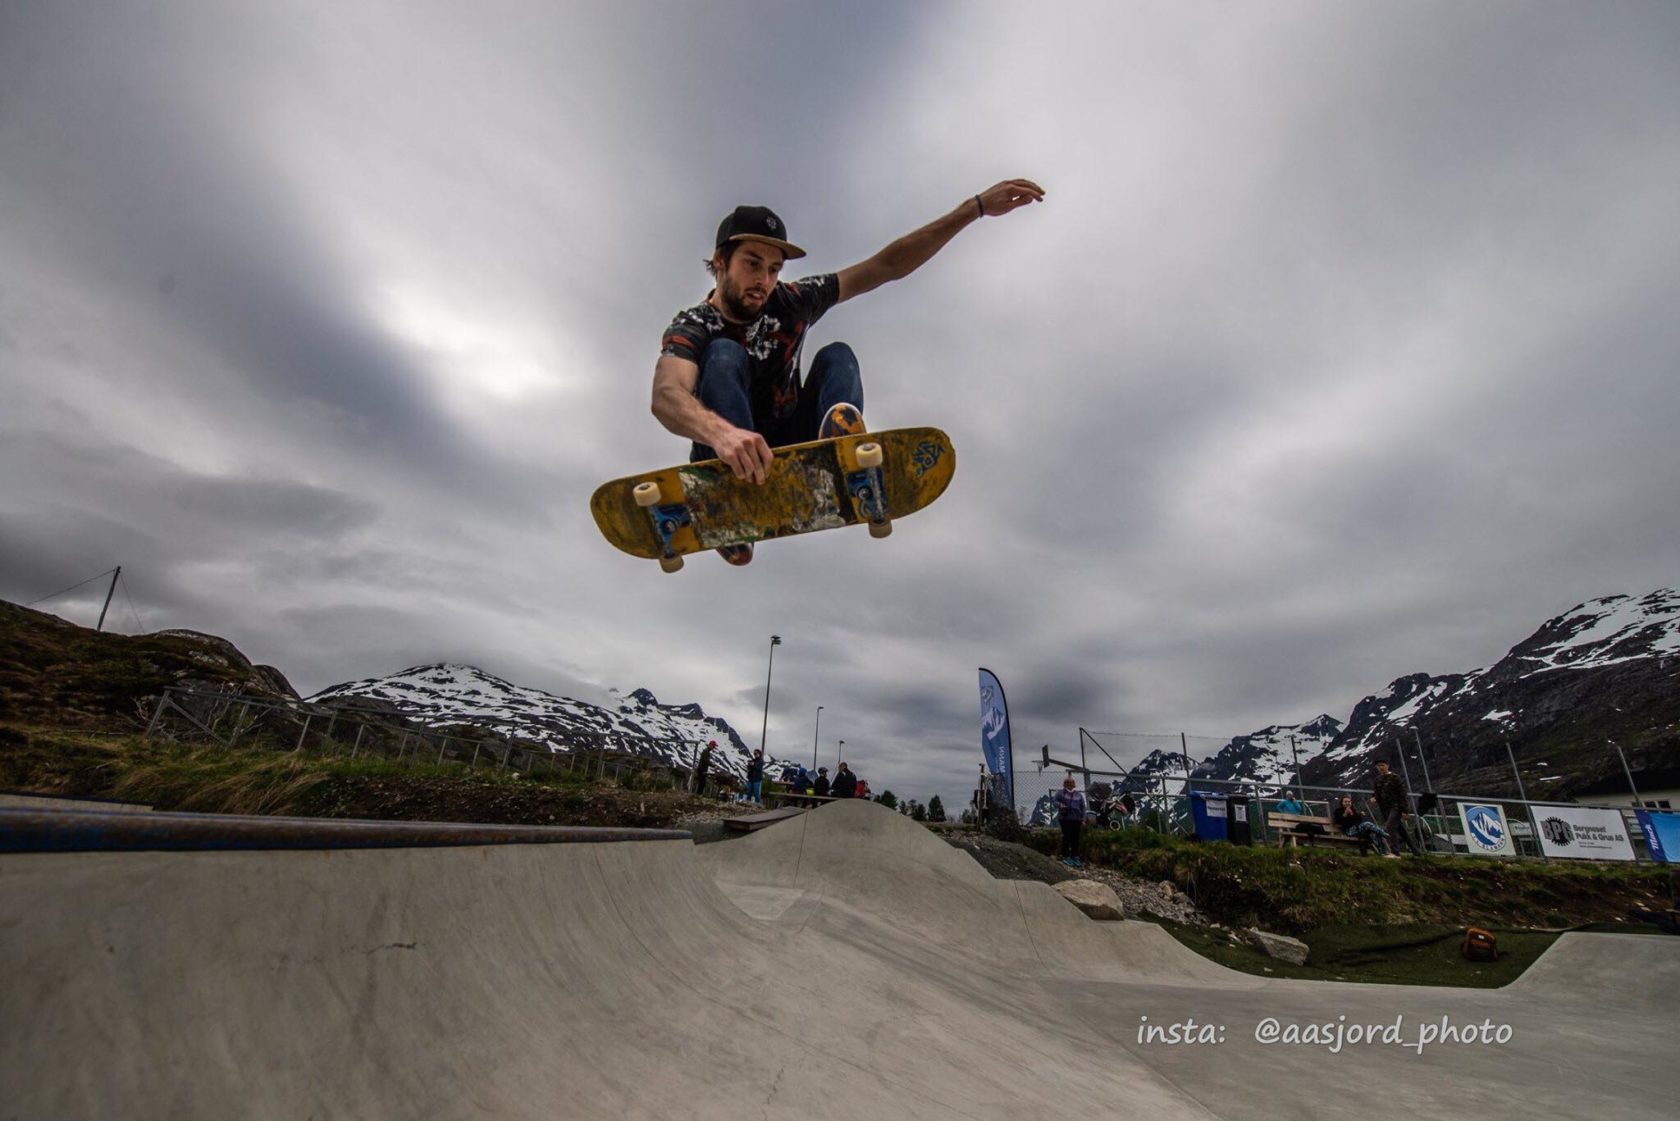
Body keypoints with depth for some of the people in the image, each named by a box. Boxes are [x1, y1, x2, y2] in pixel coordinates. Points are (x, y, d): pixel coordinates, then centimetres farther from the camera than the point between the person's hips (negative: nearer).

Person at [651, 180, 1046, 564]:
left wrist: (976, 207, -5)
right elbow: (666, 398, -37)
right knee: (724, 355, -25)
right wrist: (721, 433, -60)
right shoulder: (692, 327, -13)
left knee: (836, 355, -12)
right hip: (722, 461, -3)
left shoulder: (789, 302, -1)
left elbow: (887, 266, -1)